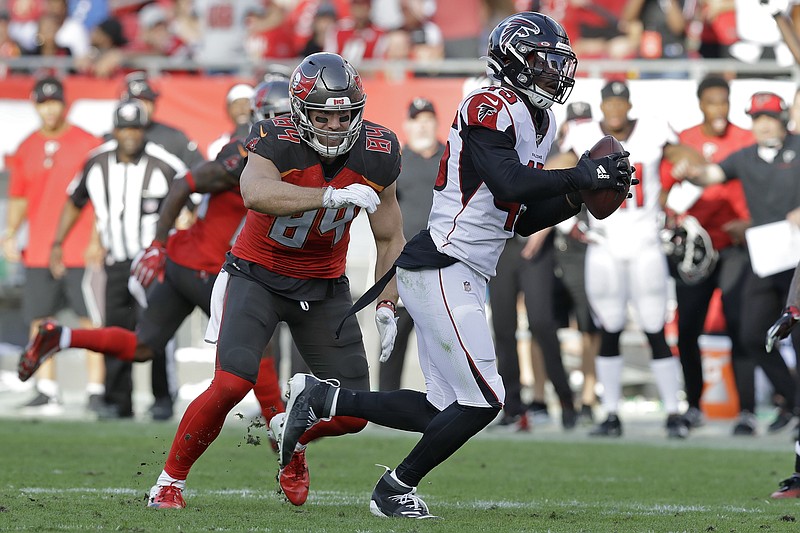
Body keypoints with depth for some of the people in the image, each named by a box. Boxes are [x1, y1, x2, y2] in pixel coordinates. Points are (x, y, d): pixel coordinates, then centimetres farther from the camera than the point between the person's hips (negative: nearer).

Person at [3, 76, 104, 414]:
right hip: (39, 252, 5)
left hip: (81, 251, -5)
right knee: (39, 319, 3)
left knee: (90, 319, -5)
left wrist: (99, 238, -11)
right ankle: (46, 390, 9)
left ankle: (96, 389, -3)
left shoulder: (87, 144, 0)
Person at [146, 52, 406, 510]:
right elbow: (255, 194, -47)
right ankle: (170, 481, -2)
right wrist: (333, 196, -55)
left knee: (352, 414, 0)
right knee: (232, 384, -23)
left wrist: (387, 307, -4)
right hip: (259, 277, -4)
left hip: (325, 286, 4)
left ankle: (294, 440, 36)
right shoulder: (276, 141, -24)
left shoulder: (377, 154, -11)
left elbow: (390, 239, 4)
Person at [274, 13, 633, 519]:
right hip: (441, 271, -10)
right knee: (482, 400, -10)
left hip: (465, 279, 10)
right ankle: (396, 489, 6)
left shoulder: (541, 123, 16)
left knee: (445, 409, 9)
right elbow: (509, 183, -26)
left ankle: (322, 399, 16)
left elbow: (524, 219, 18)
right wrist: (578, 177, -20)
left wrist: (582, 197, 6)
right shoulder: (491, 109, -13)